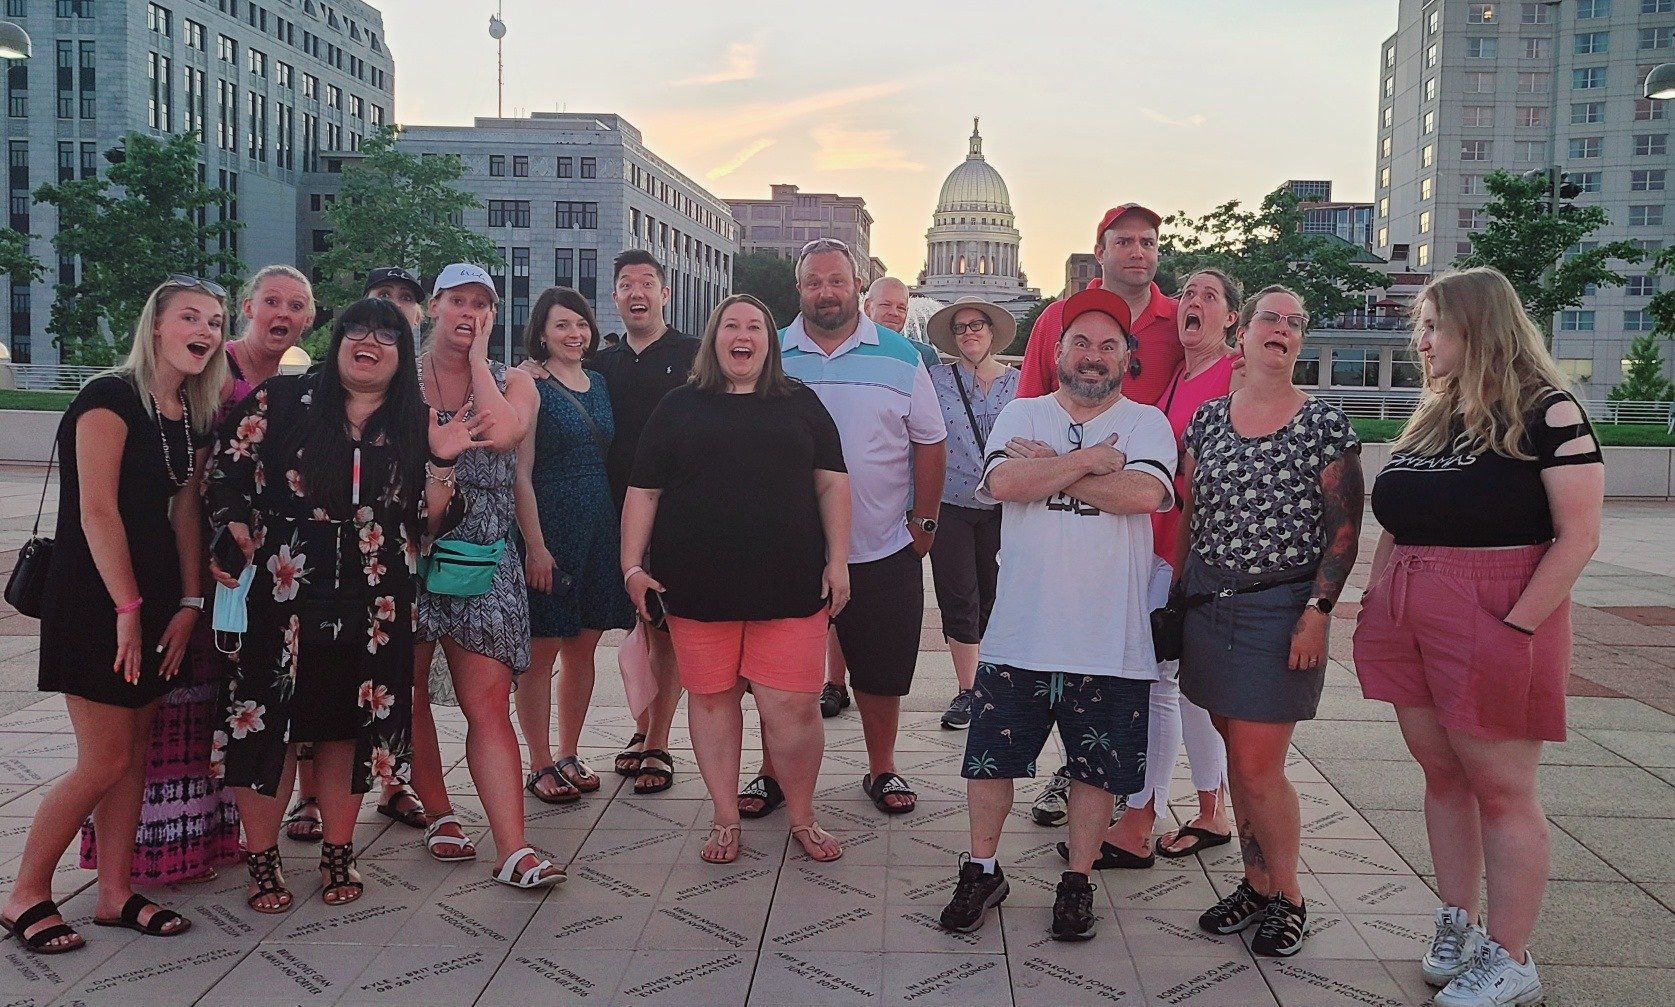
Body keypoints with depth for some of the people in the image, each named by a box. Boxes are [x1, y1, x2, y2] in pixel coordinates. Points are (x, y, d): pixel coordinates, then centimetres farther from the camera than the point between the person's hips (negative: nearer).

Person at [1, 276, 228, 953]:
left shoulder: (194, 418, 10)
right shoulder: (111, 397, -13)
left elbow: (185, 512, 10)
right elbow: (97, 512, -17)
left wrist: (189, 604, 3)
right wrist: (128, 609, -17)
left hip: (155, 597, 8)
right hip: (96, 593, -7)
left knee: (136, 754, 11)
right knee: (105, 762, -4)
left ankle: (115, 894, 21)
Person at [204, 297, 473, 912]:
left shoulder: (415, 423, 7)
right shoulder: (284, 400, 2)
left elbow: (428, 523, 5)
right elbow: (224, 476, 2)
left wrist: (443, 462, -8)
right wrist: (242, 543, -8)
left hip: (373, 605, 2)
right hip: (282, 596, -2)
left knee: (348, 725, 10)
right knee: (267, 721, 2)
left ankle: (338, 855, 24)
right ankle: (261, 861, 18)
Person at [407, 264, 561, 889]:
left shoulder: (513, 382, 9)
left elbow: (501, 433, -14)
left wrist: (477, 356, -5)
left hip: (485, 560, 0)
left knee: (490, 704, -6)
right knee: (409, 695, 9)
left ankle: (512, 849, -9)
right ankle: (440, 815, 27)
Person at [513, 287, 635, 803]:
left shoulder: (599, 383, 13)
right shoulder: (531, 386, -6)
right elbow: (520, 474, -12)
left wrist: (620, 534, 10)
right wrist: (535, 546, -17)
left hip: (599, 529, 6)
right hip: (548, 527, -6)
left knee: (582, 648, 11)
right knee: (541, 650, 1)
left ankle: (569, 755, 23)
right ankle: (541, 764, 11)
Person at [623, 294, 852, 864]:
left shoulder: (800, 404, 12)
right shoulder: (680, 408, 9)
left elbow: (832, 481, 9)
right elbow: (643, 492, 8)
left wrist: (838, 561, 1)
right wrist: (633, 566, -1)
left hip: (788, 583, 0)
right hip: (699, 584, 1)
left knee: (790, 706, -3)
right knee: (711, 698, 7)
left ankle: (802, 819, 18)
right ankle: (726, 820, 24)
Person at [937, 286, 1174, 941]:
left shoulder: (1146, 423, 3)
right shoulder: (1020, 416, 5)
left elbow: (1145, 494, -18)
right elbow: (1002, 482, -15)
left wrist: (1049, 464, -12)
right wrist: (1092, 459, -12)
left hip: (1112, 639, 0)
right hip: (1020, 631, 1)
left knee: (1098, 769, 10)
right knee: (991, 758, 8)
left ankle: (1077, 881, 28)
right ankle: (982, 872, 27)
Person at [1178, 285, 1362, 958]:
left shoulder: (1325, 425, -4)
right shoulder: (1207, 418, 8)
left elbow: (1344, 529, -5)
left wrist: (1317, 610, -12)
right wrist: (1176, 595, 9)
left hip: (1280, 611, -4)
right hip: (1208, 606, 4)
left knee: (1257, 765, -5)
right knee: (1236, 754, 11)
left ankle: (1288, 897, 16)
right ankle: (1256, 885, 27)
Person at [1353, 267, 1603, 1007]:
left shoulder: (1546, 413, -7)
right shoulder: (1431, 418, 14)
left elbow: (1578, 536, -13)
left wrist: (1516, 628, -18)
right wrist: (1377, 603, 9)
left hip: (1492, 622, -7)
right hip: (1410, 625, 7)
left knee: (1501, 788, 1)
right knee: (1442, 776, 12)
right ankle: (1457, 930, 25)